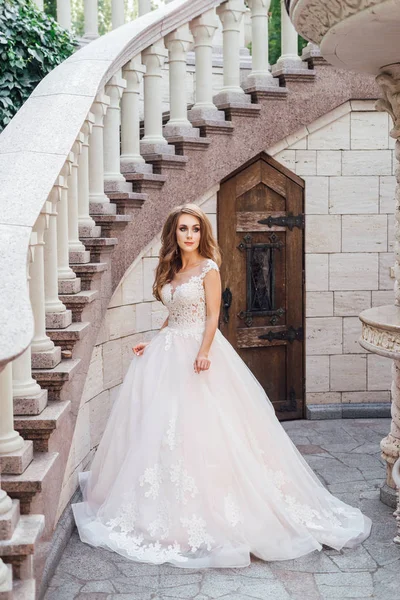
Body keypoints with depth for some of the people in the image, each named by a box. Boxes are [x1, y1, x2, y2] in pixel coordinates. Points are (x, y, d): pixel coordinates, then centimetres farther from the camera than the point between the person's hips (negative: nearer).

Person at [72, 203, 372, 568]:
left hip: (197, 351, -7)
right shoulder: (170, 270, 14)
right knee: (161, 425, 7)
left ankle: (207, 509, 3)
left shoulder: (208, 268, -6)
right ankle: (170, 509, 19)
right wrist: (153, 344, 14)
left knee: (199, 426, -8)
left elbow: (212, 317, -11)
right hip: (167, 354, 7)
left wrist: (203, 352, -23)